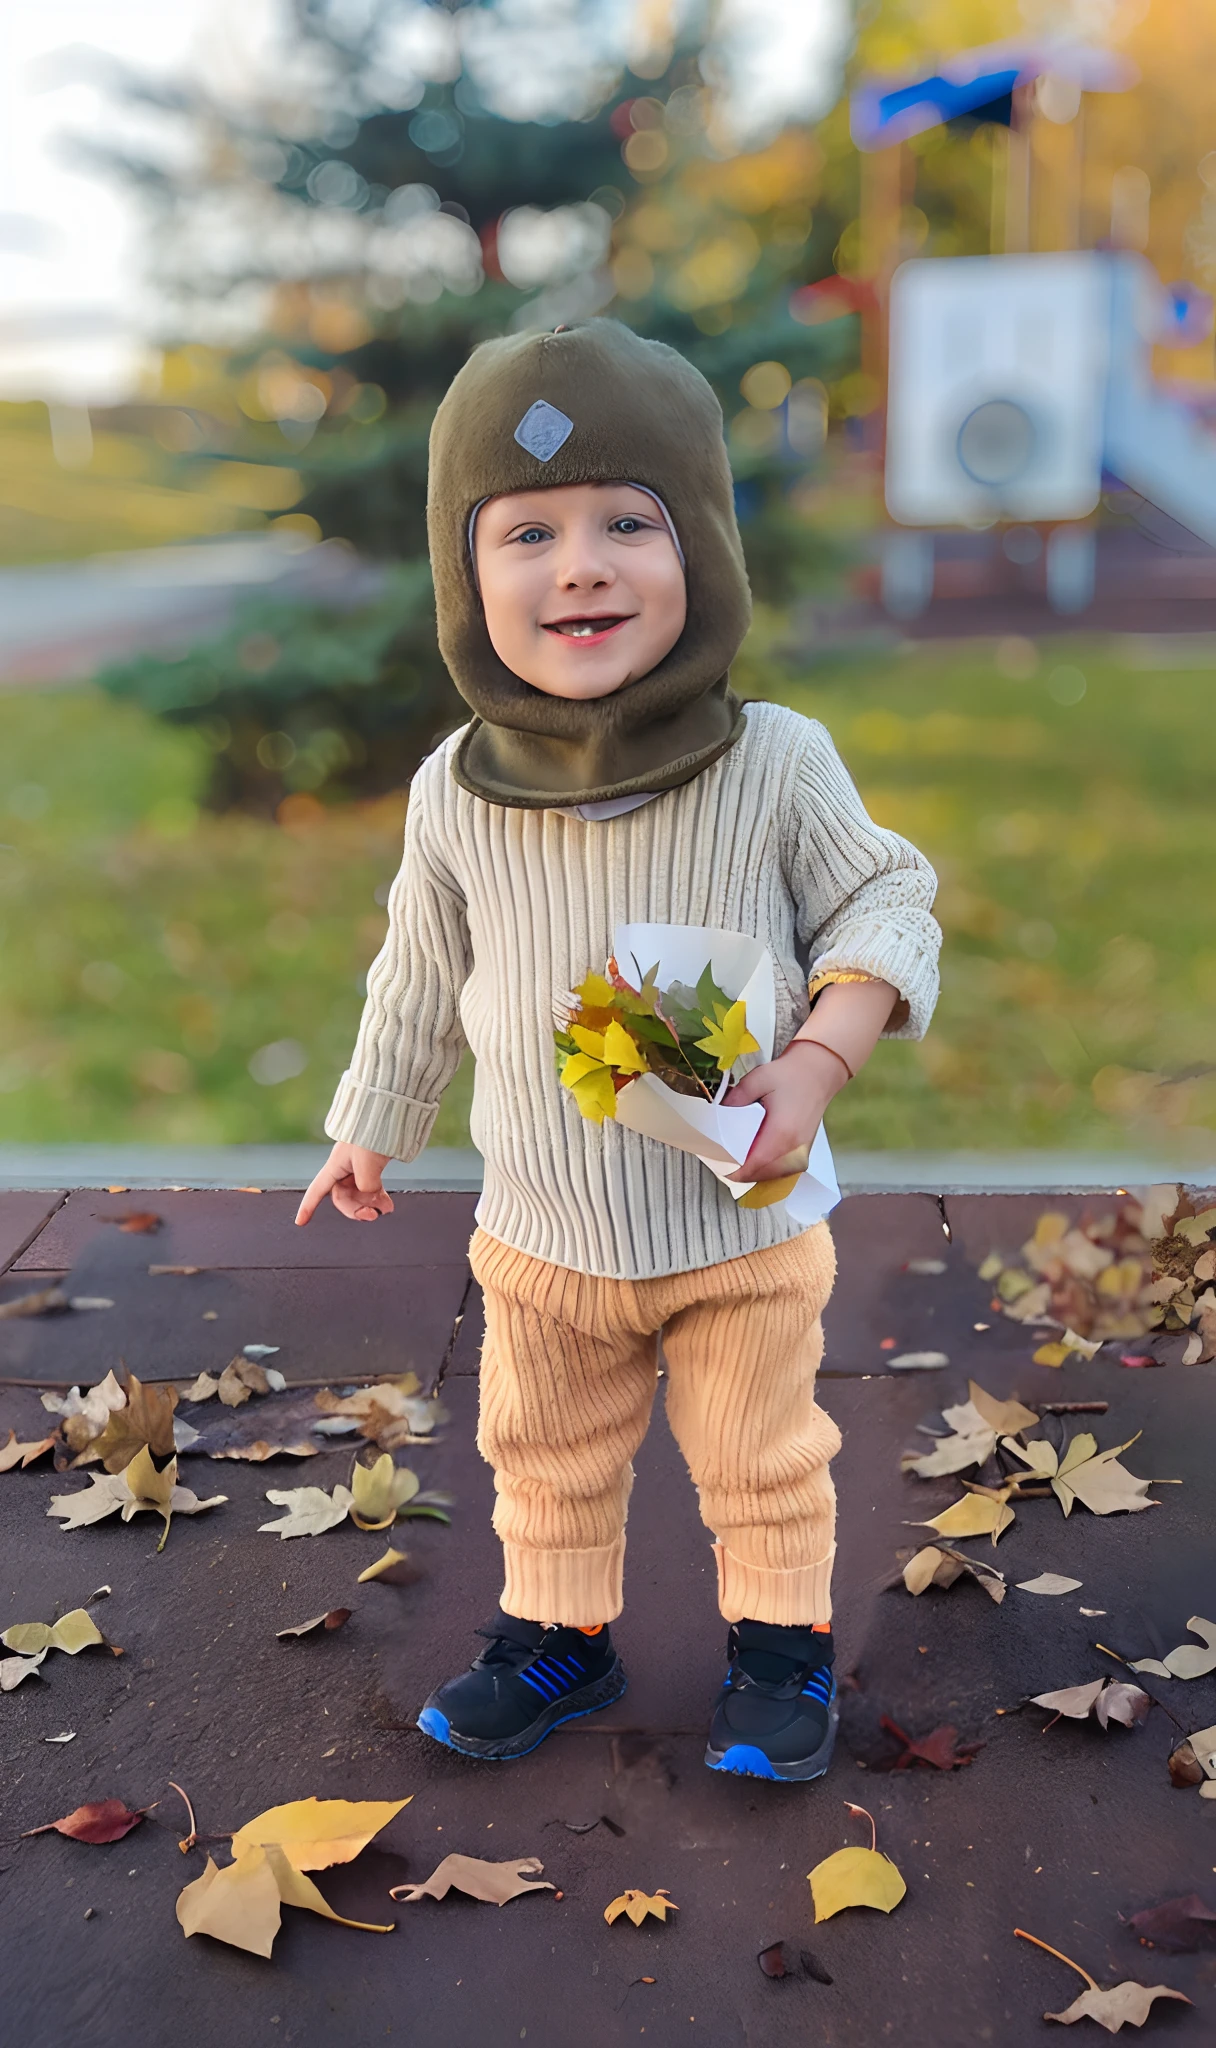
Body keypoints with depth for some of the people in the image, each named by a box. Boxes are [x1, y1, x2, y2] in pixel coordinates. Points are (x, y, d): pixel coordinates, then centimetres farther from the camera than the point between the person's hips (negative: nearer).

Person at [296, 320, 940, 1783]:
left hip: (742, 1226, -2)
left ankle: (782, 1638, 38)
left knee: (760, 1457, 16)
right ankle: (557, 1632, 42)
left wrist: (818, 1061, -21)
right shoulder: (455, 794, -11)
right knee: (546, 1456, 20)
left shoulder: (777, 762, -18)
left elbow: (883, 903, -6)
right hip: (543, 1231, 2)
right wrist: (372, 1122, 14)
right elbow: (422, 972, 4)